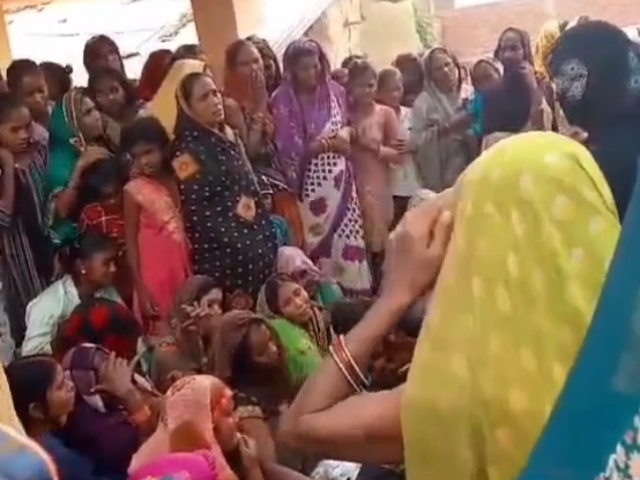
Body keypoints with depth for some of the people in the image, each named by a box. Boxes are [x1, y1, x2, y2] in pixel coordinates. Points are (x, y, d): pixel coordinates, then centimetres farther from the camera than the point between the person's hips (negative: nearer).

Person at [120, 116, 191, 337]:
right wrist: (140, 289, -14)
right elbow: (131, 242, -9)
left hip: (181, 267, 5)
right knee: (162, 333, 0)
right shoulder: (133, 190, -9)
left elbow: (184, 229, 6)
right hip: (154, 272, -5)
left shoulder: (174, 182, 5)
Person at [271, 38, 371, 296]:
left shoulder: (334, 90, 4)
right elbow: (291, 150, -15)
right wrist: (329, 143, -14)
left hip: (340, 178, 4)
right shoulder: (283, 100, -9)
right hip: (310, 182, -4)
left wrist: (345, 133, -5)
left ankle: (354, 295, 17)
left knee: (349, 236, 5)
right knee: (318, 239, 1)